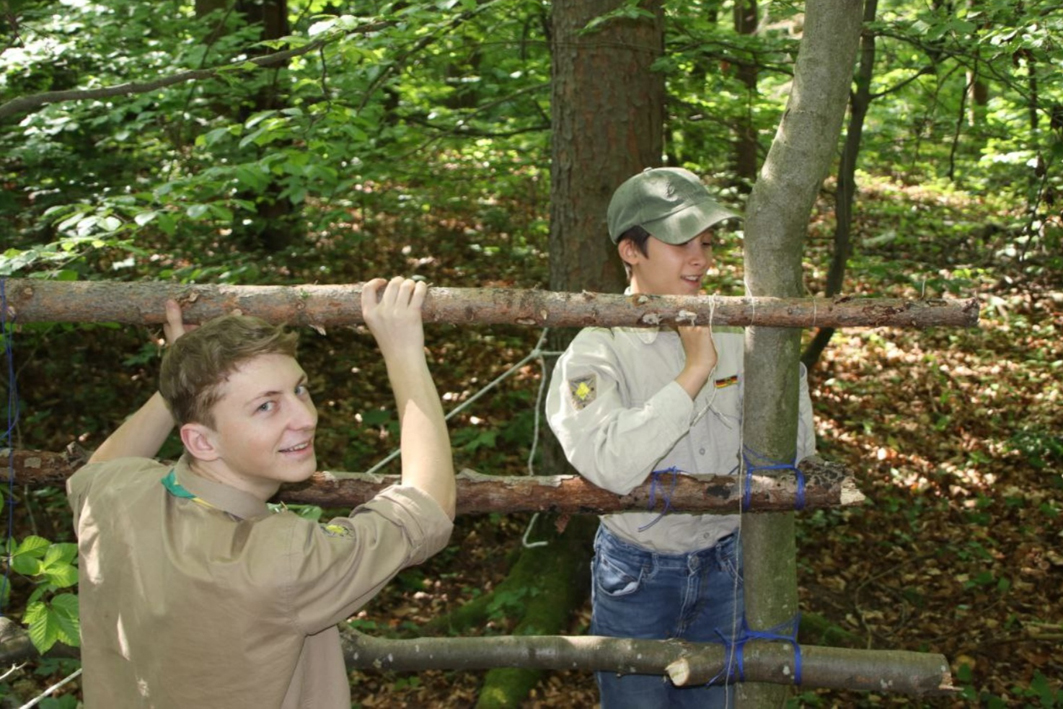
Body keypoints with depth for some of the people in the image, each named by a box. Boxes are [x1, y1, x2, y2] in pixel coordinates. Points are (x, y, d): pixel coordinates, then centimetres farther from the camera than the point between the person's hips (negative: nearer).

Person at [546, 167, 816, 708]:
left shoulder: (732, 334, -5)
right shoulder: (597, 350, -18)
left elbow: (795, 452, -3)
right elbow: (612, 465, -36)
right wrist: (695, 370, -33)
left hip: (725, 562, 4)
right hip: (636, 575, -3)